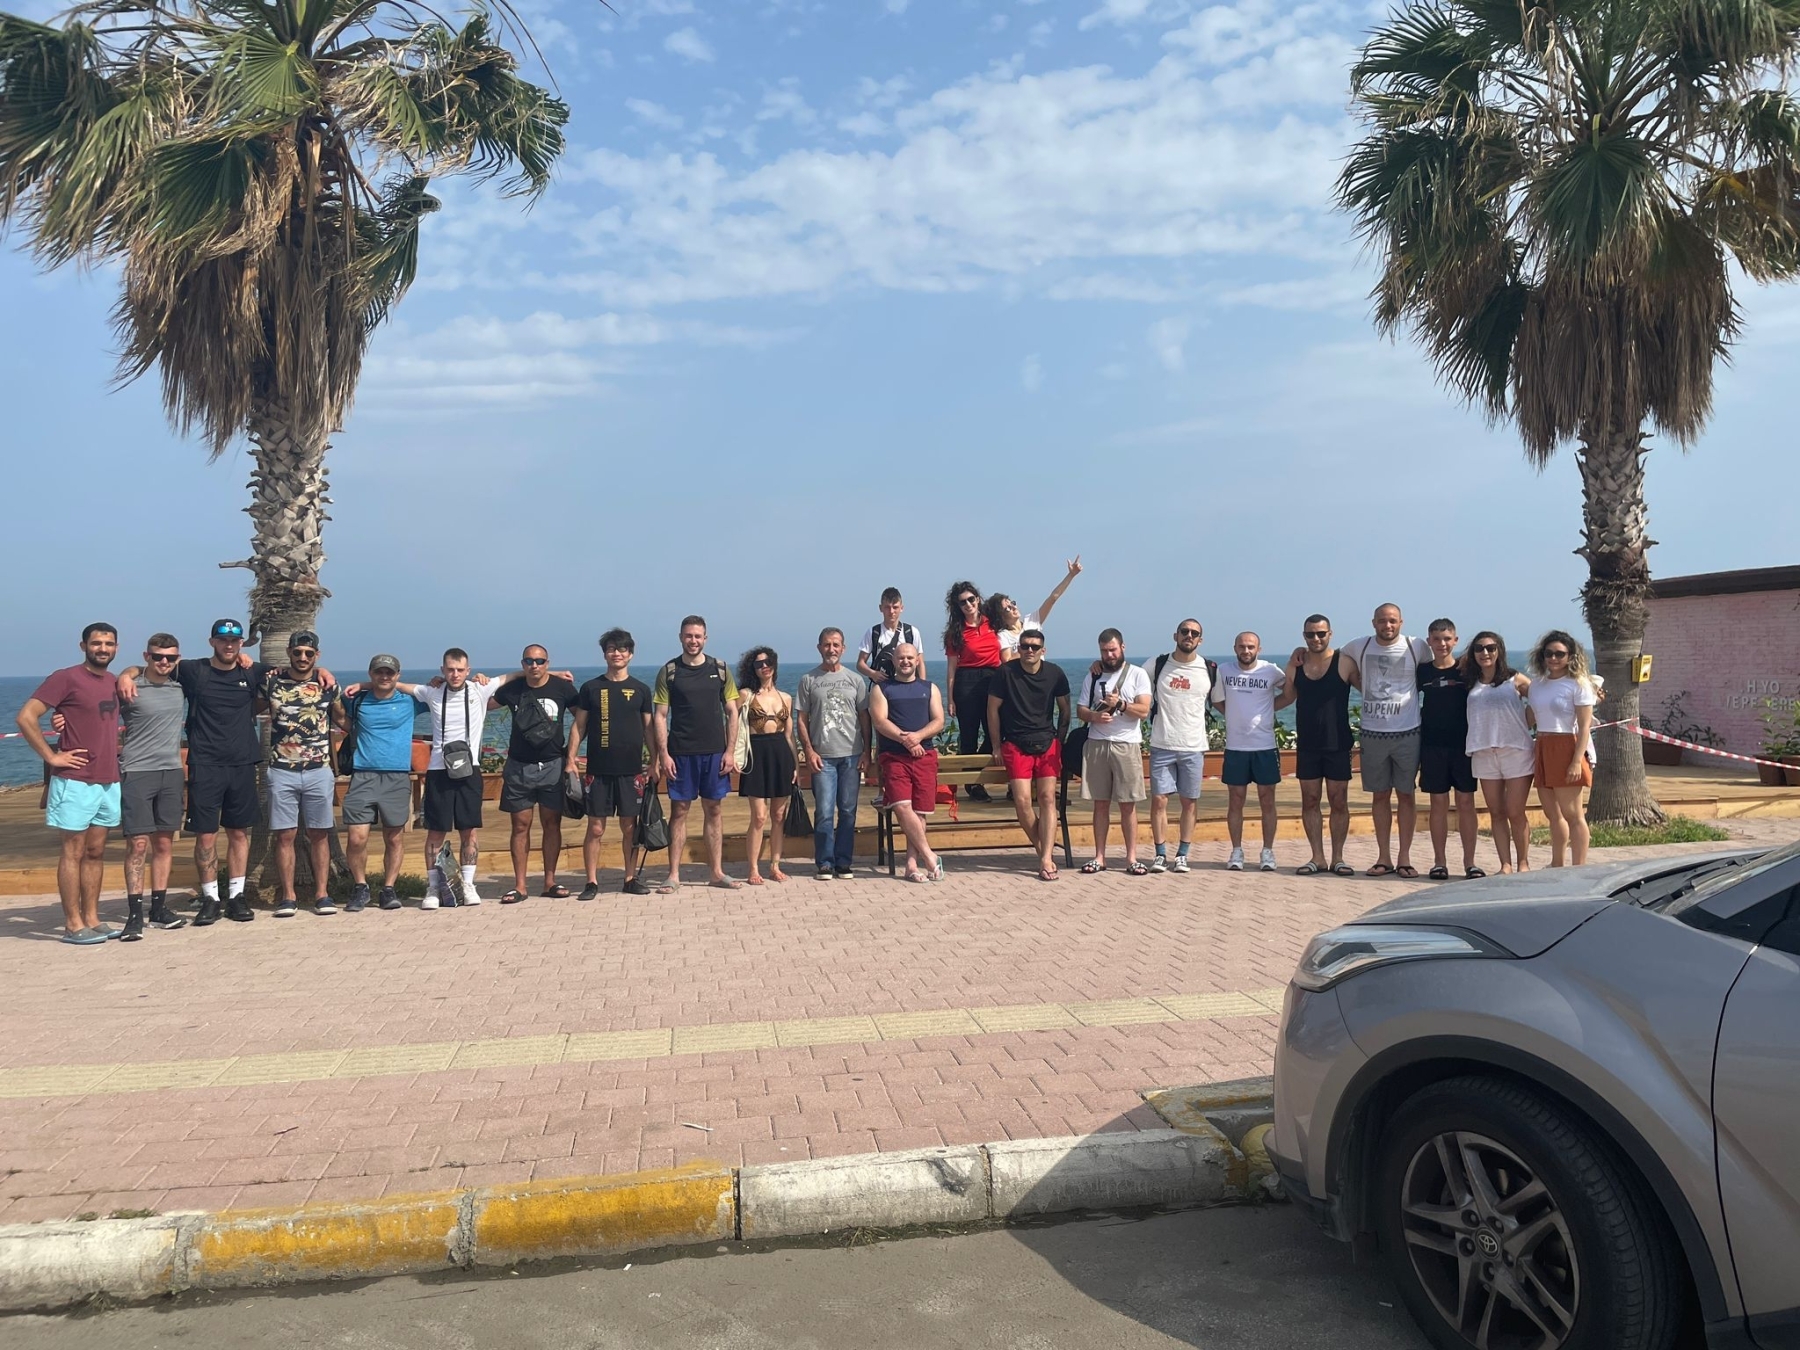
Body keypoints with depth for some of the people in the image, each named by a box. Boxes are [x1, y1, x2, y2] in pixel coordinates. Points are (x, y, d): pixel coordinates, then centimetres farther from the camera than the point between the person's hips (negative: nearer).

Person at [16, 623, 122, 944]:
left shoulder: (113, 682, 12)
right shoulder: (66, 678, -9)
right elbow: (25, 717, -14)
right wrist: (51, 756, -14)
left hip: (109, 781, 7)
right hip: (75, 781, -7)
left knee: (96, 852, 11)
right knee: (73, 852, -1)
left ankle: (92, 920, 18)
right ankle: (73, 925, 5)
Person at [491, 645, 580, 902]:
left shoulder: (562, 687, -4)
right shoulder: (512, 689, -1)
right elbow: (484, 704, 15)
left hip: (552, 765, 0)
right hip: (519, 767, 1)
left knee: (551, 823, 4)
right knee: (521, 825, 2)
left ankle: (550, 881, 12)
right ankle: (519, 886, 6)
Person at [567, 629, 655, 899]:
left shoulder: (641, 689, 6)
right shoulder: (590, 688, 5)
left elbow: (649, 728, 9)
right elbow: (579, 726, 7)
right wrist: (571, 759, -2)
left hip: (631, 770, 1)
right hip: (598, 770, 0)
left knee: (630, 826, 5)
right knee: (595, 828, 0)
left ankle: (631, 879, 15)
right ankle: (591, 882, 7)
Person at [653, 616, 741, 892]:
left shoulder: (720, 669, 5)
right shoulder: (668, 672, 1)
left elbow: (732, 712, 6)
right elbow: (660, 716, 0)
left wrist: (730, 751, -1)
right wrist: (663, 754, -8)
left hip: (714, 752, 2)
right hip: (680, 753, -1)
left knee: (714, 811, 7)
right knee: (679, 811, 2)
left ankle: (716, 872, 15)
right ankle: (674, 875, 8)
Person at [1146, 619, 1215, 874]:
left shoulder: (1210, 670, 3)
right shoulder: (1157, 665, 1)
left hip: (1194, 747, 1)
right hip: (1161, 745, -1)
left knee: (1189, 802, 5)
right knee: (1159, 799, -2)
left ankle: (1182, 855, 13)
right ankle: (1160, 854, 7)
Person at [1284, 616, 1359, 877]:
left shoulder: (1344, 662, -6)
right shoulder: (1295, 664, 4)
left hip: (1337, 743, -3)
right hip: (1306, 744, 3)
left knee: (1338, 802, 3)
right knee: (1310, 802, 5)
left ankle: (1337, 858, 12)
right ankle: (1317, 858, 13)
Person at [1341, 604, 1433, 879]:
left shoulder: (1416, 647, -2)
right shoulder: (1359, 647, 2)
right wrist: (1366, 689, 7)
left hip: (1407, 733, -1)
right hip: (1372, 733, 2)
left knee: (1406, 794, 3)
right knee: (1380, 795, 7)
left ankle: (1404, 858, 10)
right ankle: (1384, 858, 15)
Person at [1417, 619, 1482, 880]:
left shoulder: (1466, 670, 0)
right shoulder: (1422, 671, 4)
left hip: (1463, 744, -1)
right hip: (1432, 745, 1)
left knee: (1466, 802, 3)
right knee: (1438, 802, 5)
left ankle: (1469, 862, 10)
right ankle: (1439, 862, 11)